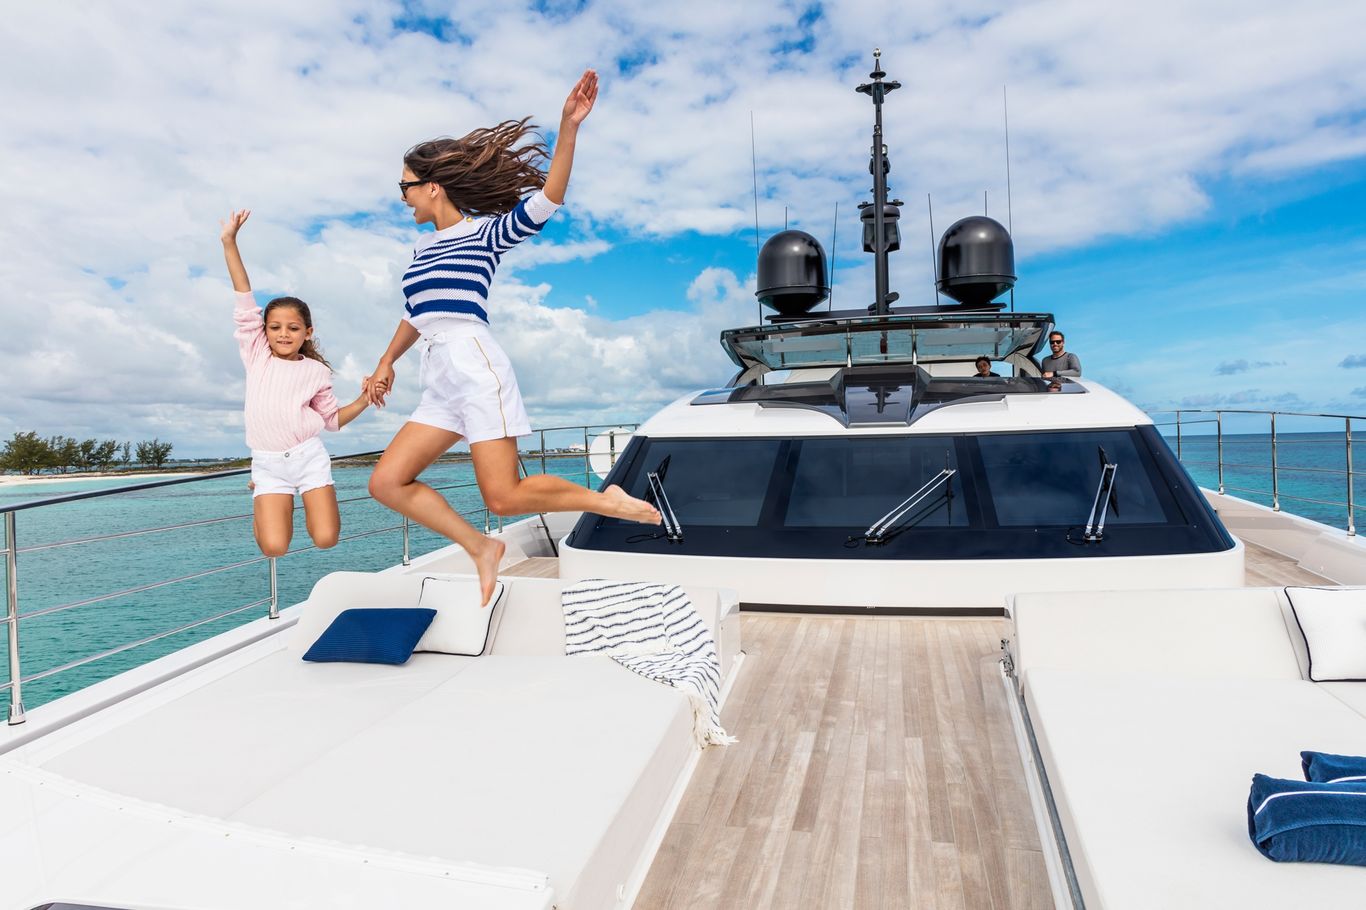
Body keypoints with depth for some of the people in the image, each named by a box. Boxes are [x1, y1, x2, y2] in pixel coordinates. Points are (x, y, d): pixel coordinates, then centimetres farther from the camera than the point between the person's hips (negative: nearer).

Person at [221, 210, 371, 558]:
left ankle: (310, 497, 23)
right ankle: (262, 505, 24)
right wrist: (229, 243, -6)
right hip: (267, 464, 0)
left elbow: (332, 418, 11)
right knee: (274, 548, -12)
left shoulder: (315, 370, 4)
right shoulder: (256, 356, 3)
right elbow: (244, 301, -2)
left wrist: (364, 400, -5)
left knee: (326, 539, -12)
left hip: (308, 456, 0)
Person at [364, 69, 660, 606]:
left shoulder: (487, 232, 1)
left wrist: (568, 127, -23)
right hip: (439, 384, 8)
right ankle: (481, 549, 7)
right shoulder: (425, 247, 22)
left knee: (505, 498, -14)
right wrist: (386, 364, 34)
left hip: (476, 370, -8)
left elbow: (545, 199, -13)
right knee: (386, 483, -2)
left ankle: (604, 500, 7)